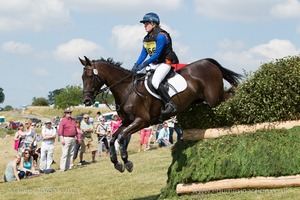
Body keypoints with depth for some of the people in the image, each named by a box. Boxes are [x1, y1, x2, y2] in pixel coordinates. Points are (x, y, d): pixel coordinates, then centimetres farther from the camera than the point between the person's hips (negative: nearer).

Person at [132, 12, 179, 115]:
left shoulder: (161, 36, -18)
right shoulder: (146, 38, 10)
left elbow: (157, 54, -23)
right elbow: (143, 54, 9)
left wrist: (144, 64, -27)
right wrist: (136, 65, -7)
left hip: (166, 62, -10)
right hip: (155, 64, 10)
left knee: (155, 82, -29)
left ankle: (170, 105, -26)